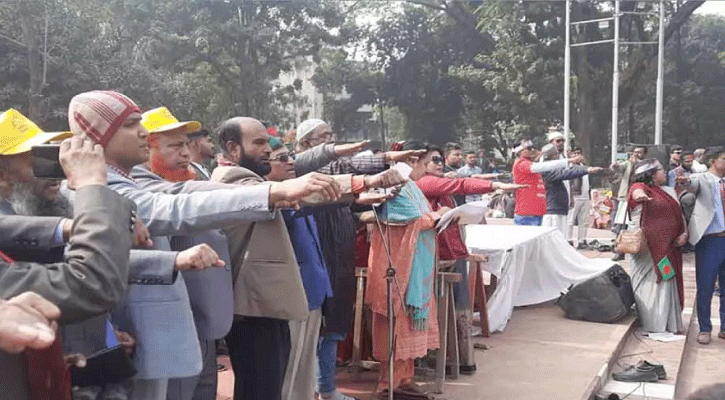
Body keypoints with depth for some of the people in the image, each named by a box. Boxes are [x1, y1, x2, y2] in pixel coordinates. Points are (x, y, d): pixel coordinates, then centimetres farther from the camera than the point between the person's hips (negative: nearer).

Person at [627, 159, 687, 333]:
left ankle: (667, 323, 18)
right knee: (648, 283, -2)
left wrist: (684, 233, 3)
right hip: (646, 248, -6)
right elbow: (636, 190, -29)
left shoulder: (669, 191, 18)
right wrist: (639, 194, -53)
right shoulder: (640, 187, -4)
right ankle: (649, 324, 6)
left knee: (666, 283, 10)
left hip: (668, 247, 6)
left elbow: (679, 214, 20)